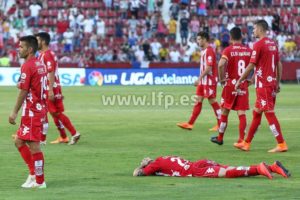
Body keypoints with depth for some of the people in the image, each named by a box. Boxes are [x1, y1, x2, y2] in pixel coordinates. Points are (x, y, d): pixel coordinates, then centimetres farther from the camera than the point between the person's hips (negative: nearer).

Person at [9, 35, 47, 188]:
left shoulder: (27, 66, -15)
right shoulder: (40, 65, 13)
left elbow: (23, 91, -17)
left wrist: (15, 112, -14)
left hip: (31, 112, -10)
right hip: (39, 108, 10)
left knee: (33, 146, -4)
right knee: (19, 141, 16)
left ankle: (39, 181, 1)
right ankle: (33, 173, 16)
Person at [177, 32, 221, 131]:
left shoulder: (209, 51, -16)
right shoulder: (203, 51, 14)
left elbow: (208, 68, -22)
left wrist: (199, 79, -21)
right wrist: (200, 80, 18)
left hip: (209, 81, -10)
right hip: (203, 81, 10)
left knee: (212, 101, -4)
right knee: (198, 101, 7)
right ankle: (190, 124, 6)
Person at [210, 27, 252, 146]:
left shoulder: (228, 50, -8)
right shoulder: (249, 51, 3)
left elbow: (221, 64, -24)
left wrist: (221, 78, -10)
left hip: (230, 84, -2)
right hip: (244, 85, 2)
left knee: (225, 111, 12)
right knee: (242, 113, 0)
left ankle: (220, 138, 23)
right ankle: (241, 139, -8)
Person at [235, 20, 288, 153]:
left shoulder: (259, 45, -13)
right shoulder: (273, 44, 11)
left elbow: (251, 66, -13)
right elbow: (279, 65, 13)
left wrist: (240, 81, -6)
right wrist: (278, 83, 18)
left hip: (263, 84, -8)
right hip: (272, 82, 8)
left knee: (269, 113, -7)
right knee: (257, 113, 13)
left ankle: (281, 144, -10)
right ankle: (246, 143, 19)